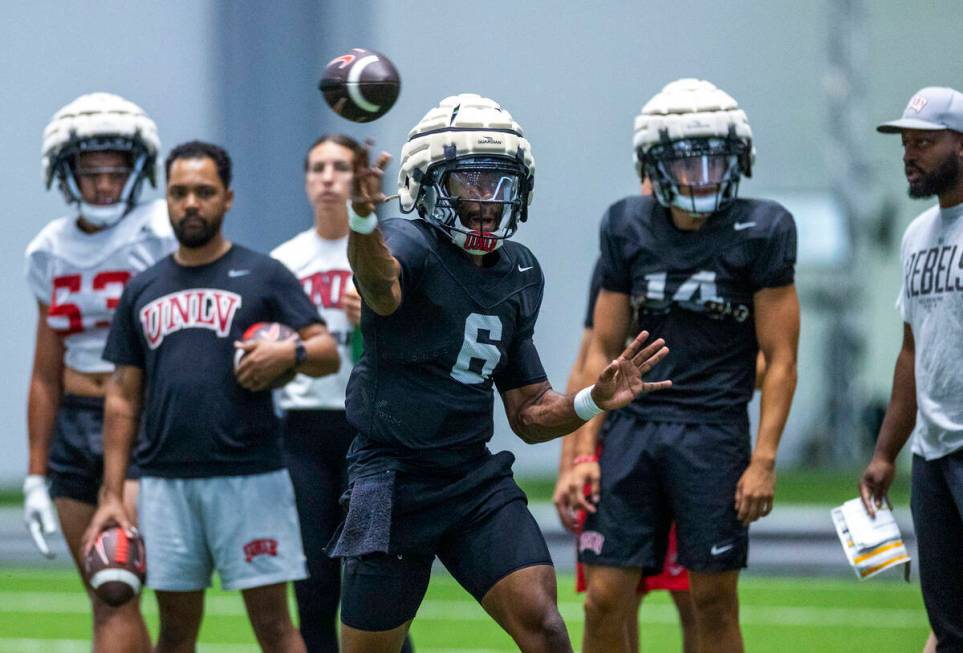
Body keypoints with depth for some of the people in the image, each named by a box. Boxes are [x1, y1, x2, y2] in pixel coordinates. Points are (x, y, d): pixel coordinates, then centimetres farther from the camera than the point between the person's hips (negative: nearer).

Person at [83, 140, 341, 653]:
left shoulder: (263, 276, 5)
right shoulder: (142, 290, 15)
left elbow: (327, 354, 2)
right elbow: (123, 398, 14)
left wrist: (291, 352, -22)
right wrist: (111, 495, 7)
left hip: (249, 478, -3)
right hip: (165, 481, 3)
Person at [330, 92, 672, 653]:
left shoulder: (519, 275, 9)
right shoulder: (410, 247, -12)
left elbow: (530, 415, 15)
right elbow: (379, 283, -41)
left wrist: (594, 401, -5)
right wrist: (362, 219, -64)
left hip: (476, 478, 5)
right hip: (393, 477, -5)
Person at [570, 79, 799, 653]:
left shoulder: (759, 232, -2)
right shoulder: (629, 231, 8)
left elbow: (780, 359, -3)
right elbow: (603, 351, 12)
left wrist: (764, 461, -11)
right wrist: (584, 453, 6)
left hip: (714, 433, -3)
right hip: (633, 427, 3)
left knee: (714, 602, 1)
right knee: (604, 600, -1)